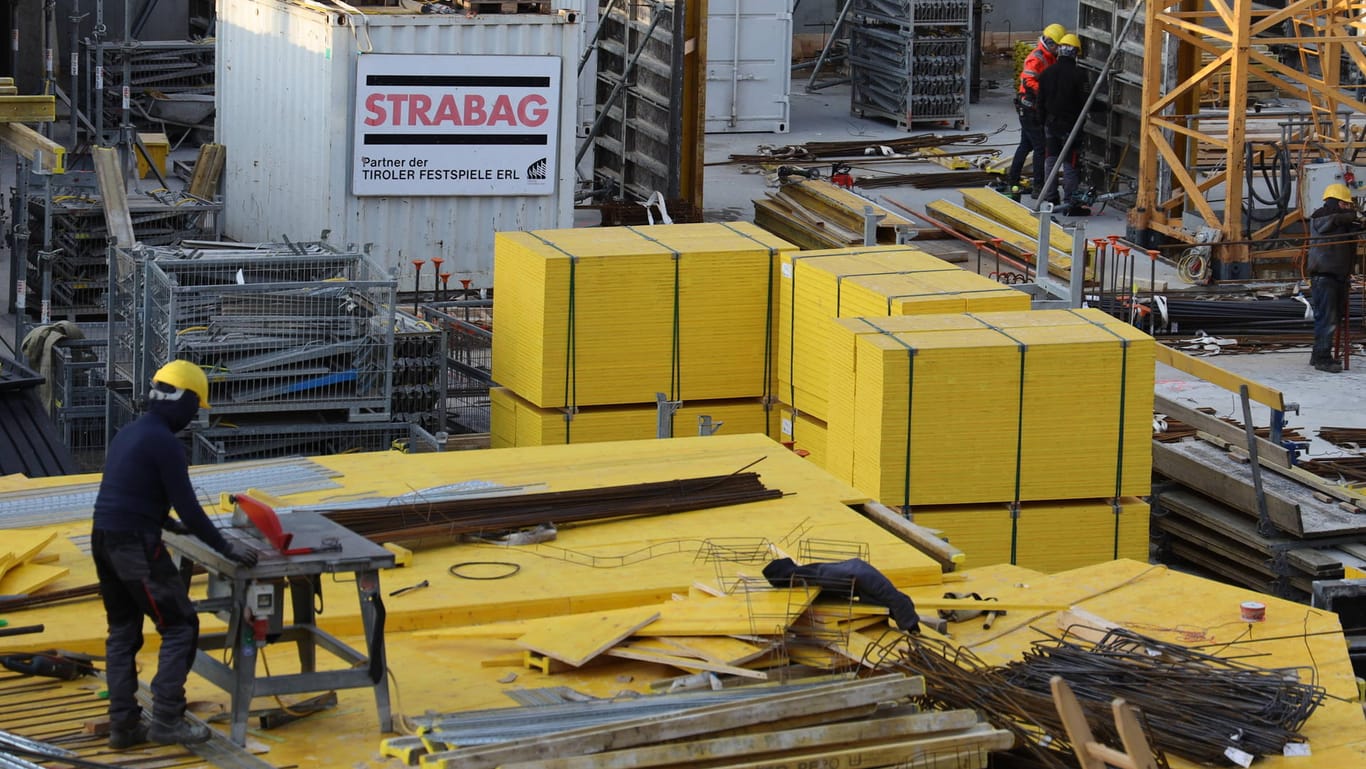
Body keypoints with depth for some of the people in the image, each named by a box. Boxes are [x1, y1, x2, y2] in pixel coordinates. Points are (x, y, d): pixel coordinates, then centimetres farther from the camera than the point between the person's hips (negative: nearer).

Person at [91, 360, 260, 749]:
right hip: (137, 546, -9)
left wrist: (167, 523, 43)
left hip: (104, 541, 9)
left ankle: (123, 725, 13)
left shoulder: (129, 433, 15)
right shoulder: (165, 443, -14)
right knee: (181, 627, -1)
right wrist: (226, 549, -7)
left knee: (123, 632, 14)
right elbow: (188, 505, -15)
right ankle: (166, 720, -5)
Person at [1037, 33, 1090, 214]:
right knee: (1070, 165, -2)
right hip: (1070, 125, -5)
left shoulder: (1047, 73, 2)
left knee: (1051, 160, 16)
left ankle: (1049, 198, 20)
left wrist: (1043, 121, 18)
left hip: (1050, 124, 5)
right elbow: (1085, 102, -12)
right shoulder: (1078, 74, -15)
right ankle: (1069, 203, -3)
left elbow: (1041, 101, 9)